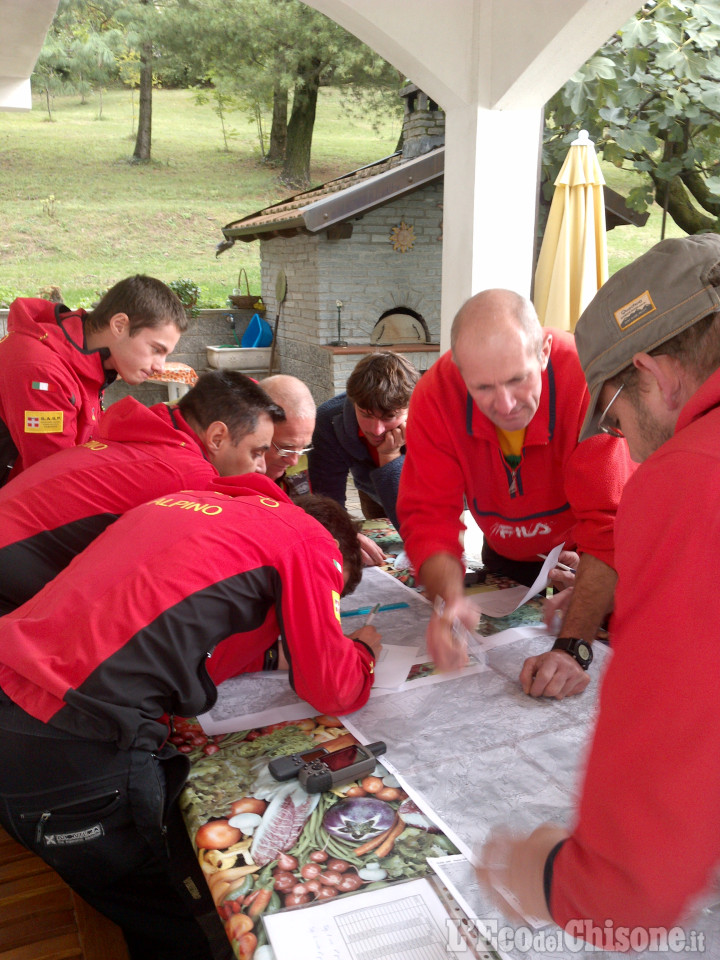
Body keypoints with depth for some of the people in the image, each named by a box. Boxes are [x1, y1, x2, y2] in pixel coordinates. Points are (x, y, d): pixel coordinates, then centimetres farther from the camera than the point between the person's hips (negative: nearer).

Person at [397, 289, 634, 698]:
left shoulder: (588, 378, -36)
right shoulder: (437, 394, -26)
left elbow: (609, 525, -37)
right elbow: (429, 514, -25)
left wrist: (573, 647, -44)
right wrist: (450, 600, -44)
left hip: (590, 567, -2)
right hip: (508, 560, 2)